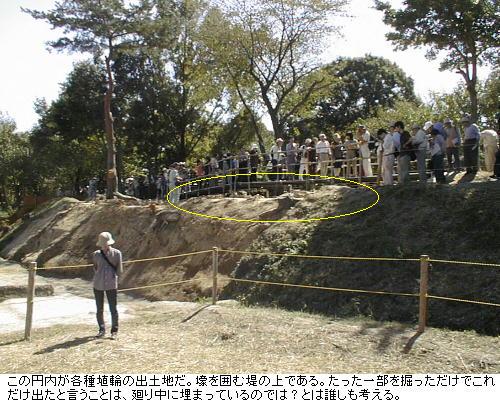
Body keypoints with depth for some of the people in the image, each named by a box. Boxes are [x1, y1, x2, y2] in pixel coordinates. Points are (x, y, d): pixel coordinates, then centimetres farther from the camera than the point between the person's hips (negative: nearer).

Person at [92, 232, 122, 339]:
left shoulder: (117, 253, -3)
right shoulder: (96, 255, 2)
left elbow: (119, 271, 4)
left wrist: (112, 276, 8)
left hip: (111, 285, -2)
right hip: (98, 285, 2)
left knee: (113, 309, 0)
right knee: (99, 309, 9)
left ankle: (114, 331, 14)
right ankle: (102, 330, 25)